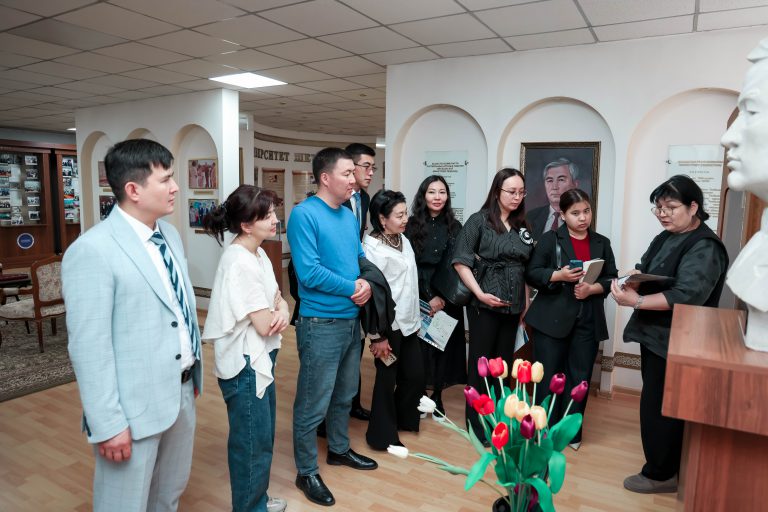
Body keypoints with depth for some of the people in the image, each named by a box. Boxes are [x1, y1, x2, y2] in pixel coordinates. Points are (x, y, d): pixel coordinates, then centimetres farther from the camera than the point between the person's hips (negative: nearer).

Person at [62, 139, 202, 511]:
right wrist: (108, 424, -18)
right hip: (134, 406, -7)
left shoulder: (170, 235, 6)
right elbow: (89, 347, -19)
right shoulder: (92, 250, -19)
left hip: (182, 390, 7)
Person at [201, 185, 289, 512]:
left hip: (261, 358, 10)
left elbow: (275, 297, 11)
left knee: (263, 436, 23)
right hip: (245, 364, -10)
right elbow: (264, 325, -24)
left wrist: (282, 309, -12)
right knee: (252, 442, 8)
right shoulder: (240, 262, -24)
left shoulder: (258, 254, 6)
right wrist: (278, 313, -2)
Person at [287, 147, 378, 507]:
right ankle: (306, 472, 23)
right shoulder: (304, 214, -15)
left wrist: (366, 283, -7)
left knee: (344, 395, 22)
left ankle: (339, 449, 42)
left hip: (352, 320, 8)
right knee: (313, 404, 5)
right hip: (321, 323, -8)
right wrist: (353, 287, -14)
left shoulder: (350, 216, 9)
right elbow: (309, 272, -23)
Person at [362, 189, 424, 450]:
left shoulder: (404, 240, 8)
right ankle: (382, 435, 26)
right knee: (387, 380, 7)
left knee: (415, 375, 14)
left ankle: (403, 419, 40)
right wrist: (377, 335, -18)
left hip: (409, 322, 7)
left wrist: (416, 318, 16)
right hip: (389, 325, -7)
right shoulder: (373, 248, -17)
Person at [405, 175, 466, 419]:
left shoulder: (454, 227, 5)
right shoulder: (412, 225, -2)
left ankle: (437, 395, 22)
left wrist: (443, 296, -9)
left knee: (444, 344, 6)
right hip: (419, 297, -2)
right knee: (420, 344, 2)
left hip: (447, 298, 2)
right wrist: (428, 297, -10)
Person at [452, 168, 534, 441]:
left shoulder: (522, 227, 11)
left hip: (512, 306, 5)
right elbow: (461, 262, -9)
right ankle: (476, 421, 19)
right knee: (480, 363, 4)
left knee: (503, 363, 12)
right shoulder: (479, 220, -4)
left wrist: (526, 304, 10)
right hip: (484, 304, -5)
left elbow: (525, 269, 14)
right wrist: (479, 293, -16)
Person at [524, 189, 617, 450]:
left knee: (580, 378, 9)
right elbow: (531, 274, -4)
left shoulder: (602, 243, 10)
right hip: (552, 318, -3)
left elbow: (612, 279, 8)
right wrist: (558, 275, -20)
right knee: (548, 376, 3)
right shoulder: (550, 239, -1)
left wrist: (592, 288, -12)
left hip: (588, 321, 3)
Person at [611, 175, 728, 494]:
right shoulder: (666, 237, 11)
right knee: (656, 404, 18)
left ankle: (662, 474, 17)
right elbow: (644, 268, 14)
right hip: (655, 334, 9)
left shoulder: (704, 248, -17)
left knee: (658, 407, 0)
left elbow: (686, 296, -27)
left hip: (675, 342, -9)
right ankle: (666, 465, 34)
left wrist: (636, 302, -32)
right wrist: (632, 277, -9)